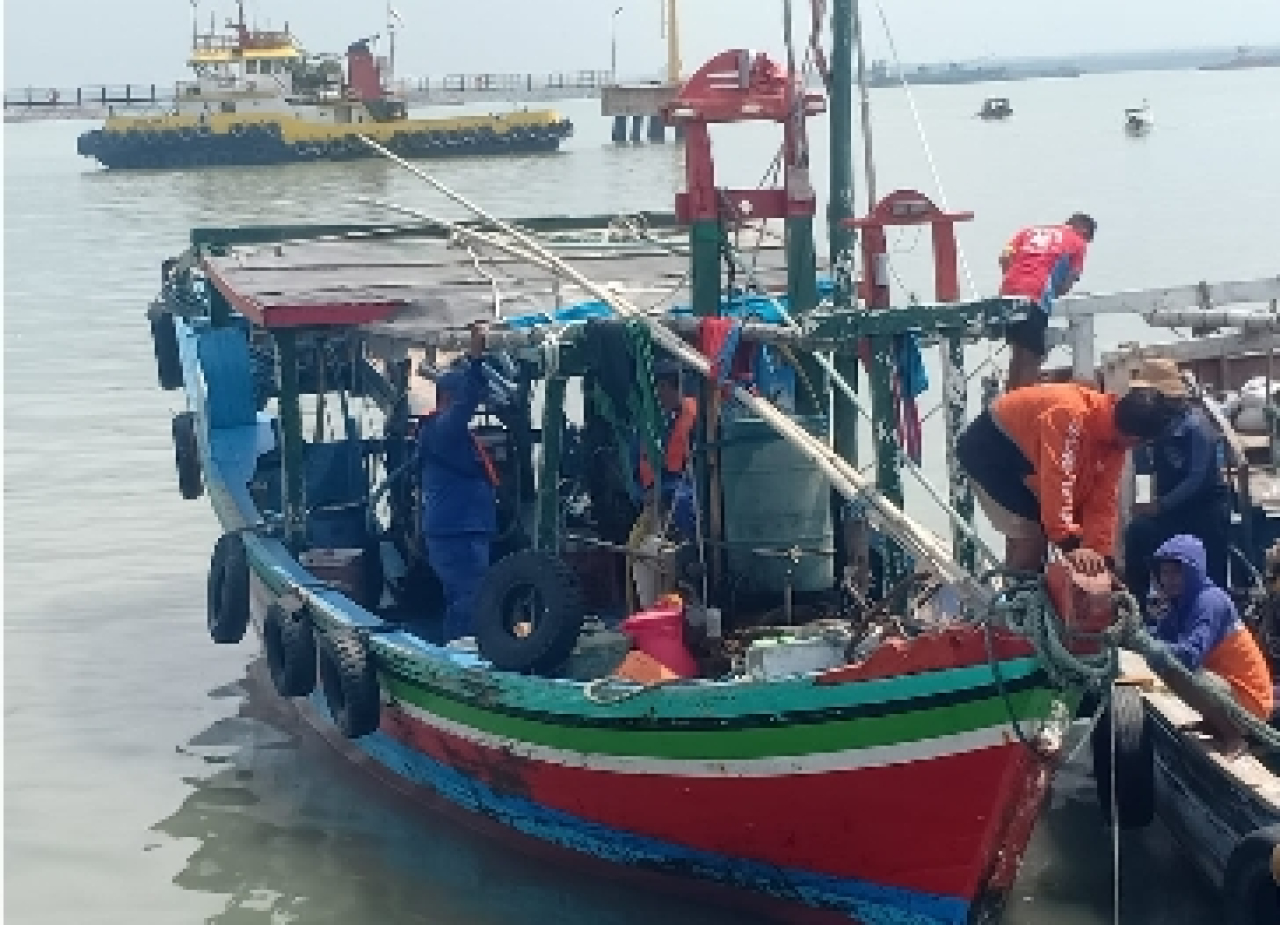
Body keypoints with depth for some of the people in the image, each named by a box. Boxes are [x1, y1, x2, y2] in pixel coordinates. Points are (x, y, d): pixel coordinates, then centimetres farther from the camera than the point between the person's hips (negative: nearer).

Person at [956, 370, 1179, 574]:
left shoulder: (1116, 437, -7)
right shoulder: (1071, 413, -35)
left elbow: (1103, 500, -5)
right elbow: (1058, 482, -40)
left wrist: (1101, 554, -15)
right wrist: (1070, 543, -41)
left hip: (1023, 456, 9)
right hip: (988, 447, -9)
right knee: (1031, 536, -16)